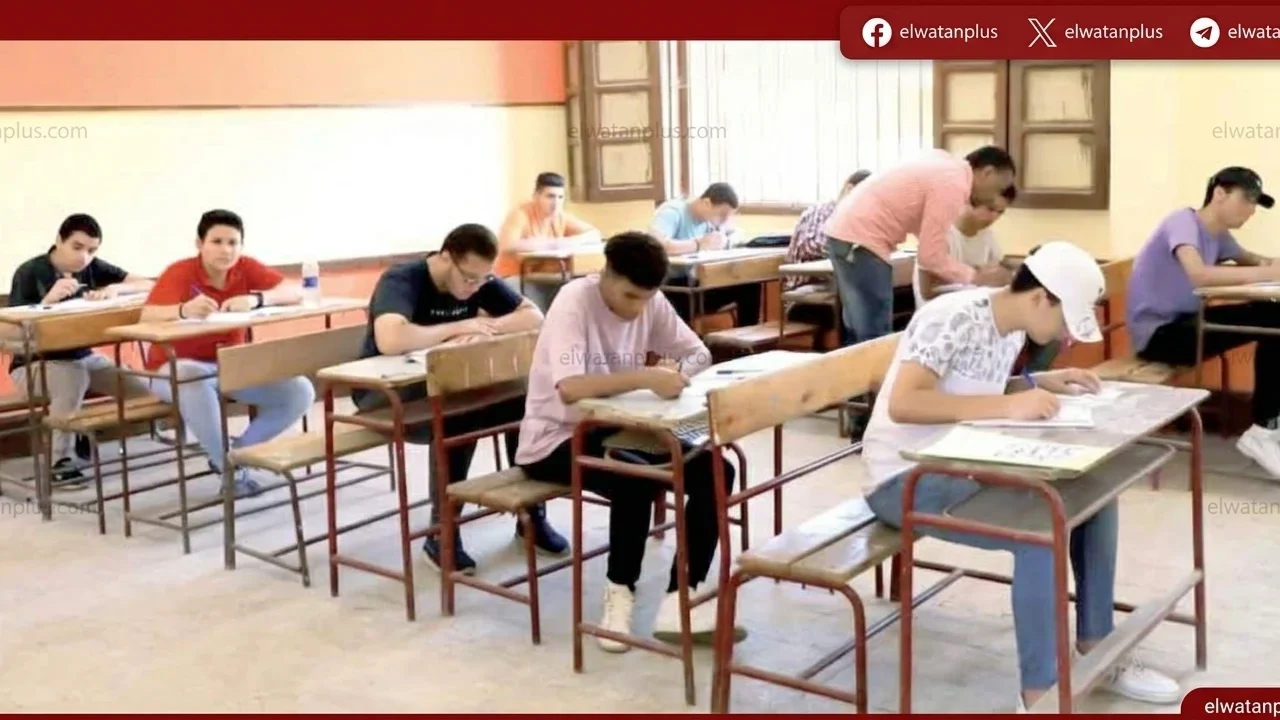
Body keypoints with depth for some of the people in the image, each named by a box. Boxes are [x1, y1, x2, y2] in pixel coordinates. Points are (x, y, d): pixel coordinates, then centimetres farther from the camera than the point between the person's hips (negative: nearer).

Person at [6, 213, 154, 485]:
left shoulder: (93, 268, 1)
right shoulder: (29, 273, -12)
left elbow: (149, 285, -4)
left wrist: (115, 288, -23)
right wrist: (48, 300, -32)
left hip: (84, 357, 6)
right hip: (35, 364, -5)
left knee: (143, 392, -12)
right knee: (72, 379, -39)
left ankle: (82, 434, 8)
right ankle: (60, 460, -27)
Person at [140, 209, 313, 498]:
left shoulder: (246, 268, -5)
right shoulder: (179, 273, -18)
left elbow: (294, 292, -15)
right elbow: (147, 316, -33)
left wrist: (255, 299, -35)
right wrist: (184, 310, -55)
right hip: (177, 367, -4)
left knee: (301, 391, -13)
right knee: (194, 382, -42)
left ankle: (237, 451, 4)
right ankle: (229, 467, -20)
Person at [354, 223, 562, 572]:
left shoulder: (480, 280, -4)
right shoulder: (401, 280, -24)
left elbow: (534, 316, -7)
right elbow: (389, 341, -43)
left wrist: (486, 328, -25)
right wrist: (459, 327, -32)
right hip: (386, 391, -6)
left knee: (521, 398, -17)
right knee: (459, 419, -36)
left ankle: (531, 515, -1)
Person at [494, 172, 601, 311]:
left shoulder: (562, 217, 4)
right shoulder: (520, 215, -14)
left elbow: (595, 235, 4)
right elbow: (507, 246, -31)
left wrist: (570, 241, -17)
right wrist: (548, 243, -26)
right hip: (516, 278, -6)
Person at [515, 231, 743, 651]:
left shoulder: (650, 301, -2)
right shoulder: (574, 302, -22)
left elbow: (700, 353, 3)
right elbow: (569, 389, -36)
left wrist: (678, 370, -20)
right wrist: (646, 377, -42)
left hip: (612, 428, 7)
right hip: (555, 440, -7)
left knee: (714, 471, -12)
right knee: (637, 481, -34)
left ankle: (679, 603, -10)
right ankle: (620, 592, -9)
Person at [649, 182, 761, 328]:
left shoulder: (711, 217, 5)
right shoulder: (672, 212, -18)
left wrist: (724, 240, -10)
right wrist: (700, 244, -31)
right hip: (668, 286, -7)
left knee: (749, 285, -7)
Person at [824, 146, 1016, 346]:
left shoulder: (947, 164, 13)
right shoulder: (953, 185, -14)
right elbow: (931, 256, -15)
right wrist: (976, 277, -2)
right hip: (860, 240, -10)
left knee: (863, 333, 16)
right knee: (876, 338, -6)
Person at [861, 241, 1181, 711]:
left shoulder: (1012, 330, 4)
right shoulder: (952, 319, -22)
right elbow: (902, 404, -32)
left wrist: (1041, 384, 1)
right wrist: (1008, 406, -34)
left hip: (964, 464, 9)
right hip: (906, 479, -9)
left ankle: (1096, 648, 16)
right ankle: (1039, 695, -15)